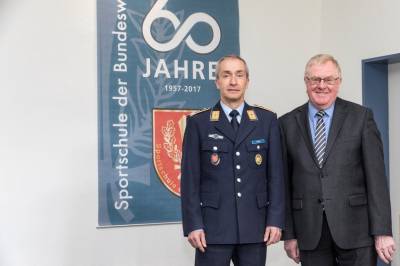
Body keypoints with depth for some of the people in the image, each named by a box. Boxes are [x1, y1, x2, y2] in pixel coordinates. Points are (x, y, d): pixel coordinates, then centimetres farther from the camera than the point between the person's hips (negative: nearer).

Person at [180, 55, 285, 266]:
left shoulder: (267, 120, 7)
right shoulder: (198, 123, 3)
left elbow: (276, 174, 5)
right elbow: (190, 179, 0)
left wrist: (275, 220, -1)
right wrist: (193, 225, -7)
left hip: (255, 226, 2)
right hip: (213, 226, -1)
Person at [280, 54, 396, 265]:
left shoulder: (361, 117, 1)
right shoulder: (288, 123, 6)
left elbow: (376, 176, -3)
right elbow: (285, 182, 6)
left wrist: (382, 232, -8)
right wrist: (289, 234, 3)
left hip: (355, 229, -1)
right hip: (310, 232, 2)